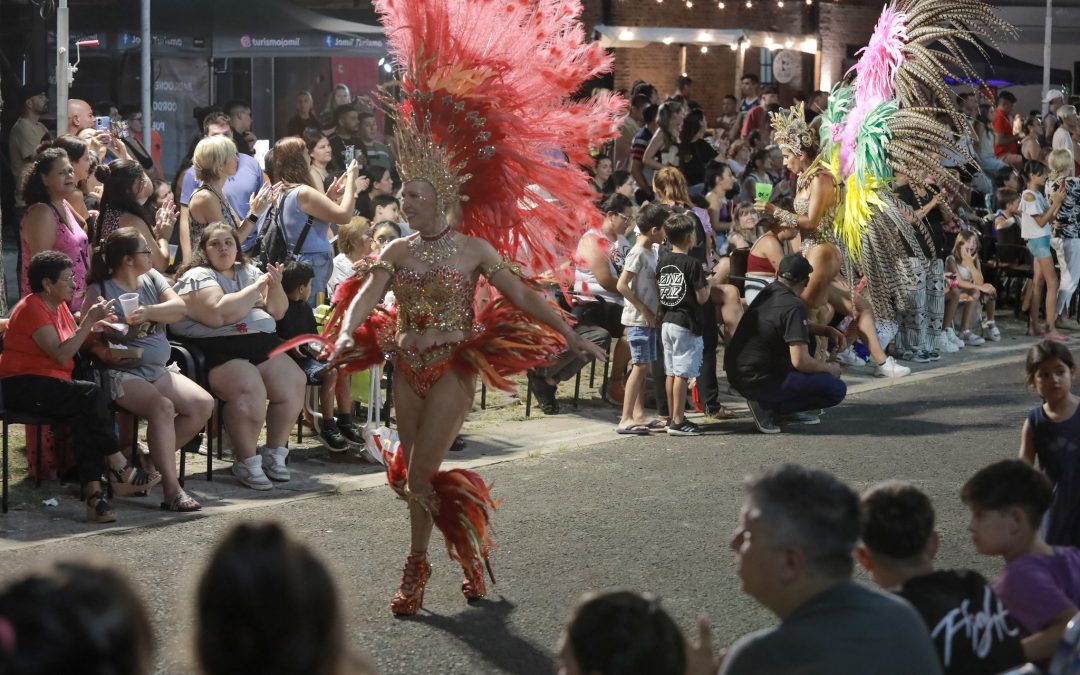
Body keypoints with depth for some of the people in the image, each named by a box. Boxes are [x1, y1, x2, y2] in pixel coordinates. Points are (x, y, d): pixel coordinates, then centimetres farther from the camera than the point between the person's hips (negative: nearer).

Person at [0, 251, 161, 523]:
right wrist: (88, 321, -19)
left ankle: (93, 493, -35)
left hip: (50, 385, 8)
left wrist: (95, 325, -7)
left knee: (82, 416, -24)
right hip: (22, 386, -8)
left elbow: (77, 346, 8)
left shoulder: (60, 307, 16)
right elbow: (61, 355, -20)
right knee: (90, 393, -27)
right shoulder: (32, 309, -12)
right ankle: (119, 470, -20)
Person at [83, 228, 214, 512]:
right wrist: (104, 351, -29)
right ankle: (172, 490, -33)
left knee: (203, 404, -13)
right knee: (163, 408, -32)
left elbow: (179, 308, -4)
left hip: (159, 371, 7)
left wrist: (148, 312, -22)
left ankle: (156, 459, -1)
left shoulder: (152, 278, 12)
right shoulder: (99, 292, -4)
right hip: (123, 373, -7)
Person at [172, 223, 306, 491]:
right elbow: (219, 314, -19)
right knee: (249, 389, -32)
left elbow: (277, 312, 21)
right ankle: (247, 462, -16)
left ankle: (275, 453, 1)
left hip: (263, 345, 7)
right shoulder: (197, 277, -1)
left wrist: (275, 286, 0)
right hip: (219, 351, -7)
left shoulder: (249, 272, 21)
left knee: (293, 383, -17)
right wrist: (256, 288, -9)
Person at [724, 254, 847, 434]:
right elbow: (800, 362, -22)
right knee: (837, 389, -8)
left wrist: (827, 330, 18)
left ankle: (787, 410, 18)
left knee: (808, 340, 27)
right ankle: (767, 405, -6)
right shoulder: (793, 307, -18)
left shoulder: (769, 291, 9)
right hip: (757, 380, -9)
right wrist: (830, 368, -3)